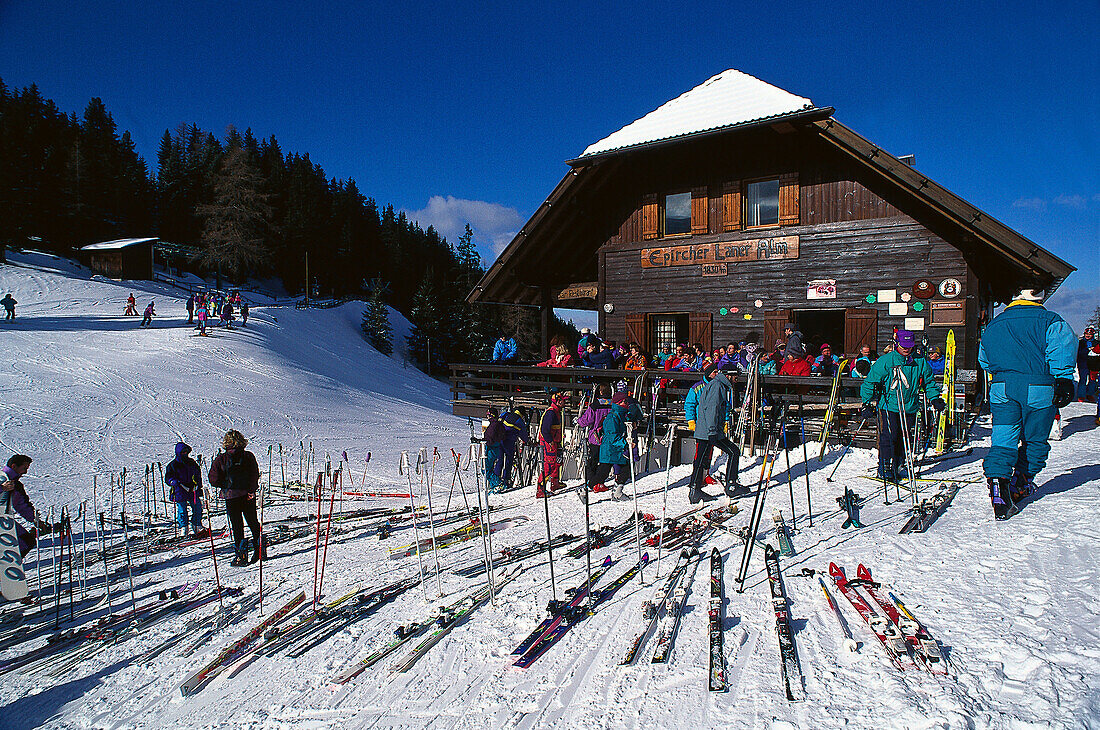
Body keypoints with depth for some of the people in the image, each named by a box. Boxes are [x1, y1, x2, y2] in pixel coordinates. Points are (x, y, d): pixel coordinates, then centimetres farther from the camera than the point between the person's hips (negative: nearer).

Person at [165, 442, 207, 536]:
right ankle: (183, 530, 10)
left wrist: (198, 484, 13)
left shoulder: (192, 462, 12)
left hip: (193, 491, 4)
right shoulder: (173, 465, -1)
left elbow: (198, 473, 24)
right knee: (182, 511, -1)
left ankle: (197, 528, 18)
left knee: (197, 509, 4)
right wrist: (174, 482, -22)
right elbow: (168, 478, -2)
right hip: (180, 492, -4)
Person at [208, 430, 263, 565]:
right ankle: (260, 548, 18)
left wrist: (225, 486, 9)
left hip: (231, 497, -2)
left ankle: (241, 554, -3)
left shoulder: (221, 459, -3)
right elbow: (255, 476, -9)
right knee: (253, 522, 15)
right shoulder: (249, 456, -1)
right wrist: (251, 490, -7)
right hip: (247, 496, 2)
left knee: (237, 526, 3)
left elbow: (213, 479, -5)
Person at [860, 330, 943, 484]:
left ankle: (899, 465, 20)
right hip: (889, 406, -4)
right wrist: (866, 403, -7)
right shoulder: (886, 361, -6)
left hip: (910, 408, 4)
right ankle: (884, 467, 1)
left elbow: (929, 382, 21)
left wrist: (935, 398, 10)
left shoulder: (920, 362, 6)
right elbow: (870, 382, -3)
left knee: (905, 438, 6)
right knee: (888, 436, -9)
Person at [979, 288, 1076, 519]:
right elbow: (1063, 348, -10)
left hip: (1002, 388, 3)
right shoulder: (1050, 321, 4)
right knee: (1035, 440, 13)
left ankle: (997, 482, -19)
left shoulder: (992, 325, 18)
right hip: (1039, 390, -3)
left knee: (1003, 439, 0)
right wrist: (1064, 381, -11)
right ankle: (1020, 485, 19)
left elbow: (984, 360, 24)